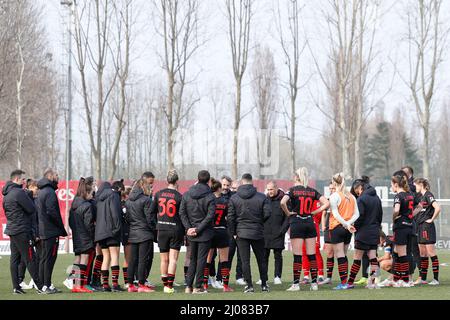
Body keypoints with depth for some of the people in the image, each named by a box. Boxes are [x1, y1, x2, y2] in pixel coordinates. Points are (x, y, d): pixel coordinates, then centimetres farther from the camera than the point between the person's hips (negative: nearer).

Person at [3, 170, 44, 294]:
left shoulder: (6, 194, 14)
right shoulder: (19, 192, -15)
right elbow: (32, 209, -15)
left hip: (12, 230, 9)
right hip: (22, 230, -9)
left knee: (14, 259, 8)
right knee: (30, 259, -7)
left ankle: (16, 287, 9)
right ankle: (41, 287, -5)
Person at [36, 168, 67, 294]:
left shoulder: (41, 192, 17)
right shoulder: (50, 192, -14)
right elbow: (52, 212, -21)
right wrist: (62, 229, -13)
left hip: (42, 230, 10)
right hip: (51, 231, -10)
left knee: (43, 258, 13)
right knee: (50, 258, -7)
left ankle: (42, 284, 15)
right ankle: (47, 285, -6)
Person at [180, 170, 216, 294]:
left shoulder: (186, 195, 2)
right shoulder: (210, 197, -10)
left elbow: (182, 213, -2)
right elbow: (210, 216, -16)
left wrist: (189, 228, -4)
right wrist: (198, 229, -13)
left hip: (191, 234, 4)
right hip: (205, 233, -4)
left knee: (193, 259, 14)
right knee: (201, 260, 2)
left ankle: (189, 286, 10)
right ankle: (198, 287, 2)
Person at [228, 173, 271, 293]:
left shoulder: (234, 198, -2)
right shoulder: (262, 197, -4)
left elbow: (230, 217, -3)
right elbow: (267, 213, -9)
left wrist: (233, 232, 6)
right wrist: (259, 222, 10)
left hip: (241, 233, -1)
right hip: (258, 233, 1)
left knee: (245, 261, 1)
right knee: (261, 260, 13)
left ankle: (249, 285, -3)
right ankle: (264, 285, 16)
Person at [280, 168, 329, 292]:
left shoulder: (293, 190, -5)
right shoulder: (312, 191, 6)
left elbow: (283, 202, -21)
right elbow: (326, 203, 0)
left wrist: (288, 213, -6)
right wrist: (314, 212, 5)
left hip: (296, 224, -3)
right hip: (310, 223, 3)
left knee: (297, 256, -1)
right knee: (312, 255, 6)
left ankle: (296, 284, 0)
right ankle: (314, 283, 6)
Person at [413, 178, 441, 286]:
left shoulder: (428, 195, -13)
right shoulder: (421, 196, 14)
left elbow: (437, 208, -25)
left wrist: (432, 219, -16)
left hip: (427, 227, -9)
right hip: (420, 227, 9)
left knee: (431, 253, -8)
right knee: (422, 254, 11)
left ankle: (436, 279, -6)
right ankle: (422, 278, 16)